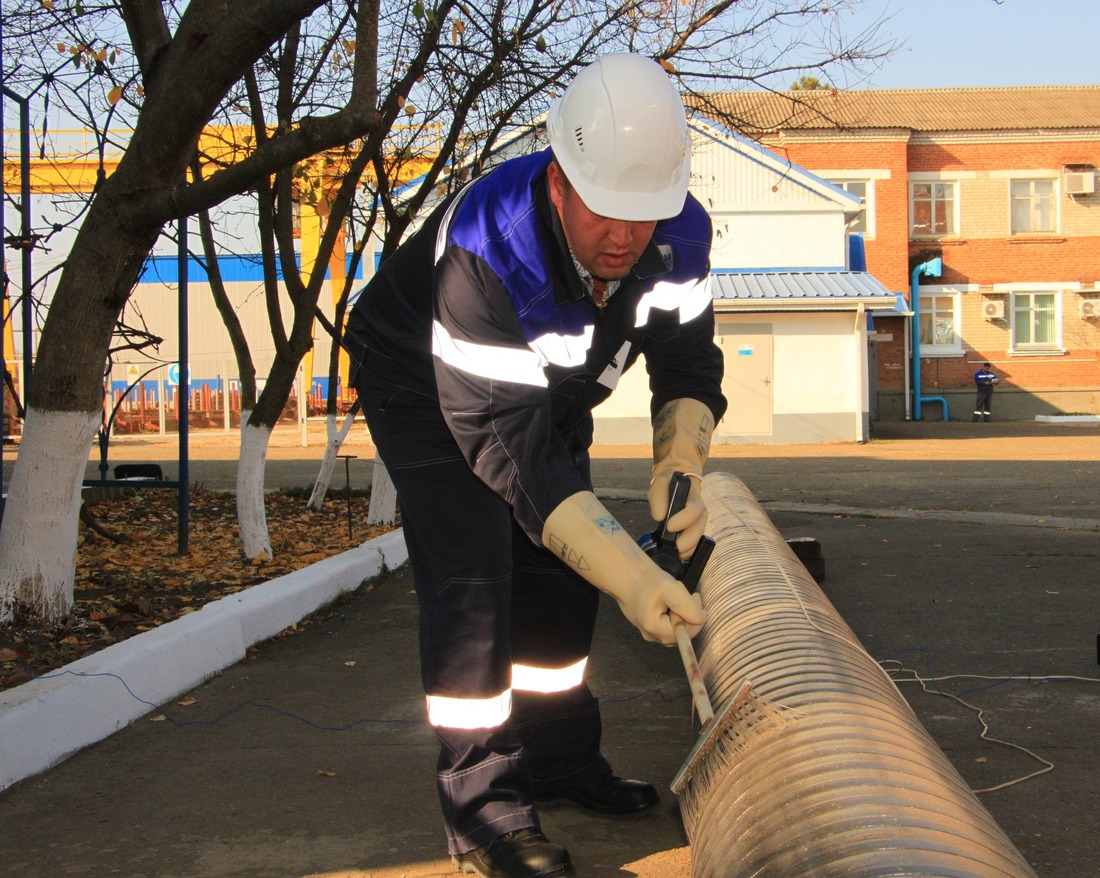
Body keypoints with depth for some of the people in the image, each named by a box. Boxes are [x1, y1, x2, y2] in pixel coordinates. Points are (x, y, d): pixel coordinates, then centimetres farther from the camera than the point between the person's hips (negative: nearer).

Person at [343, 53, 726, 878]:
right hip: (423, 385, -6)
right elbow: (506, 443, -44)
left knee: (561, 570, 10)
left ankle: (558, 758, 27)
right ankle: (482, 804, -10)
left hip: (550, 389, 6)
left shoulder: (680, 234, -25)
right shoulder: (484, 249, -43)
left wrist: (682, 456, -37)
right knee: (472, 572, -18)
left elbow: (689, 361, -13)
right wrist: (628, 575, -51)